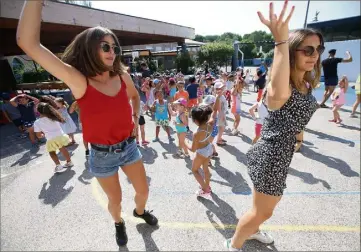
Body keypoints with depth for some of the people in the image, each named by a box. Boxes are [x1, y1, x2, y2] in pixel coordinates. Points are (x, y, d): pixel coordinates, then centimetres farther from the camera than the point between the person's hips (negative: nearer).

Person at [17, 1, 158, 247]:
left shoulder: (123, 76, -7)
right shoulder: (79, 81, -19)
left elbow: (135, 96, 15)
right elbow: (28, 43, -28)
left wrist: (136, 120, 4)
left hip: (129, 147, 3)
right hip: (102, 155, -3)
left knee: (143, 190, 18)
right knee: (115, 199, 20)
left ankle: (140, 211, 53)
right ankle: (119, 222, 54)